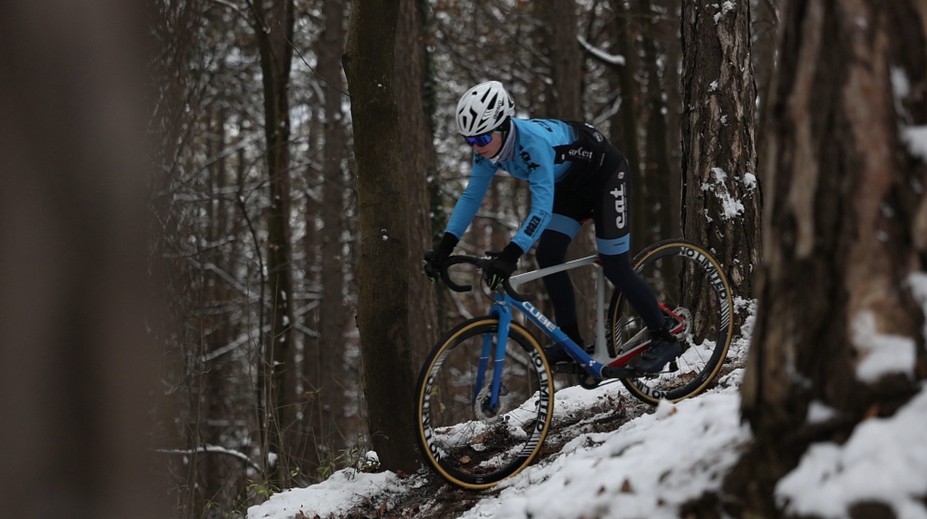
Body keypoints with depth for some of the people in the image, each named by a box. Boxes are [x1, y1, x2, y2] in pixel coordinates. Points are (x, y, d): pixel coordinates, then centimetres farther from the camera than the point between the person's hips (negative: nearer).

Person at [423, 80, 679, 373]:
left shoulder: (534, 141, -40)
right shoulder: (488, 149, -16)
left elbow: (542, 209, -44)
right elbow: (471, 196, -9)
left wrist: (510, 255, -52)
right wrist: (444, 247, -17)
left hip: (605, 173, -8)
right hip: (572, 182, 8)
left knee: (614, 267, -8)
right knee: (548, 256, -5)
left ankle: (664, 339, 5)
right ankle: (572, 344, 5)